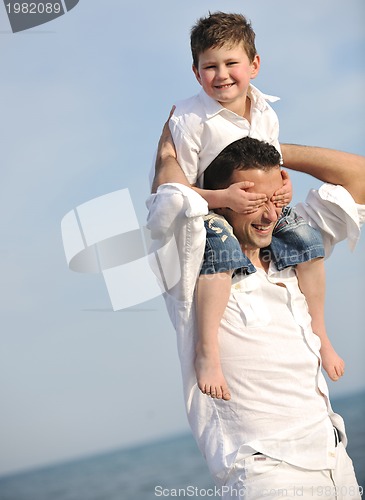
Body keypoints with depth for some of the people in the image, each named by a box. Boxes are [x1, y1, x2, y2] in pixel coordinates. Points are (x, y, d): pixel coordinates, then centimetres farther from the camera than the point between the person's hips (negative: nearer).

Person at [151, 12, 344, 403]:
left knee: (306, 238, -10)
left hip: (256, 209, 6)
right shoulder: (189, 119, -20)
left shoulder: (265, 114, -2)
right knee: (221, 244, -36)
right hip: (205, 210, -6)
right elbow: (170, 186, -20)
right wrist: (223, 198, -30)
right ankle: (207, 349, -30)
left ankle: (318, 333, 7)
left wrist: (283, 188, -11)